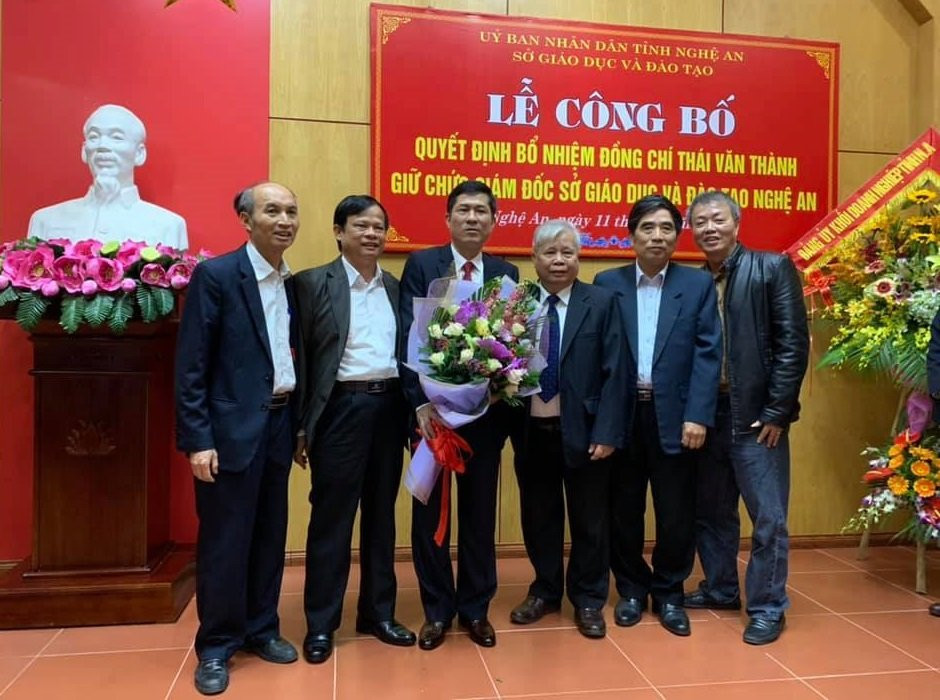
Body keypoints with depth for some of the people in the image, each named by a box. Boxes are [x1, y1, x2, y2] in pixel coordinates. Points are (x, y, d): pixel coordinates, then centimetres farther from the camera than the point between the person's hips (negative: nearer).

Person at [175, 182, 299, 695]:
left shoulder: (292, 283, 10)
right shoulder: (215, 275, -9)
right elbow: (191, 366, -12)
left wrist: (299, 423, 10)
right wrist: (197, 439, -15)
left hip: (279, 424, 6)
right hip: (231, 428, -6)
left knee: (270, 535, 15)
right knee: (224, 541, 4)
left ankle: (261, 629, 31)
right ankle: (216, 646, 21)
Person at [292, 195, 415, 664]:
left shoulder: (396, 288, 12)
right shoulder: (313, 283, -3)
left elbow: (406, 352, 13)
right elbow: (300, 356, -6)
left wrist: (413, 410, 6)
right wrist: (301, 424, -9)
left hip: (389, 407, 5)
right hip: (341, 409, -5)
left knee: (381, 514, 14)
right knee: (331, 517, 4)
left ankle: (378, 612, 28)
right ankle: (320, 623, 19)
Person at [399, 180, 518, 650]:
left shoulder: (506, 273, 7)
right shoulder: (421, 264, -1)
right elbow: (410, 336, -7)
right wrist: (421, 402, -14)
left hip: (487, 410, 2)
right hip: (433, 407, -2)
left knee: (480, 512, 12)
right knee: (429, 511, 9)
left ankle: (475, 608, 28)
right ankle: (437, 609, 26)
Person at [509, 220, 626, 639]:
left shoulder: (602, 302, -2)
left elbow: (614, 372, -6)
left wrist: (606, 432, -11)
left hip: (583, 430, -2)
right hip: (532, 430, 2)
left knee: (589, 520, 11)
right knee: (538, 517, 15)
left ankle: (588, 601, 30)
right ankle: (544, 591, 36)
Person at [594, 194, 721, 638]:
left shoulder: (698, 285, 5)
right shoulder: (607, 284, 5)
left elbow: (708, 353, -1)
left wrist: (697, 416, -10)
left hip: (674, 416, 0)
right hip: (621, 415, 1)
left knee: (676, 512, 8)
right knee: (623, 509, 10)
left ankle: (669, 593, 27)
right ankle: (632, 588, 29)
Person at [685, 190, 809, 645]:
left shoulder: (773, 267, -4)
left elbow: (793, 343, -9)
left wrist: (776, 412, -13)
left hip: (756, 415, -5)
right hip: (706, 414, 5)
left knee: (768, 517, 3)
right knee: (710, 512, 16)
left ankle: (767, 607, 19)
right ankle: (720, 589, 34)